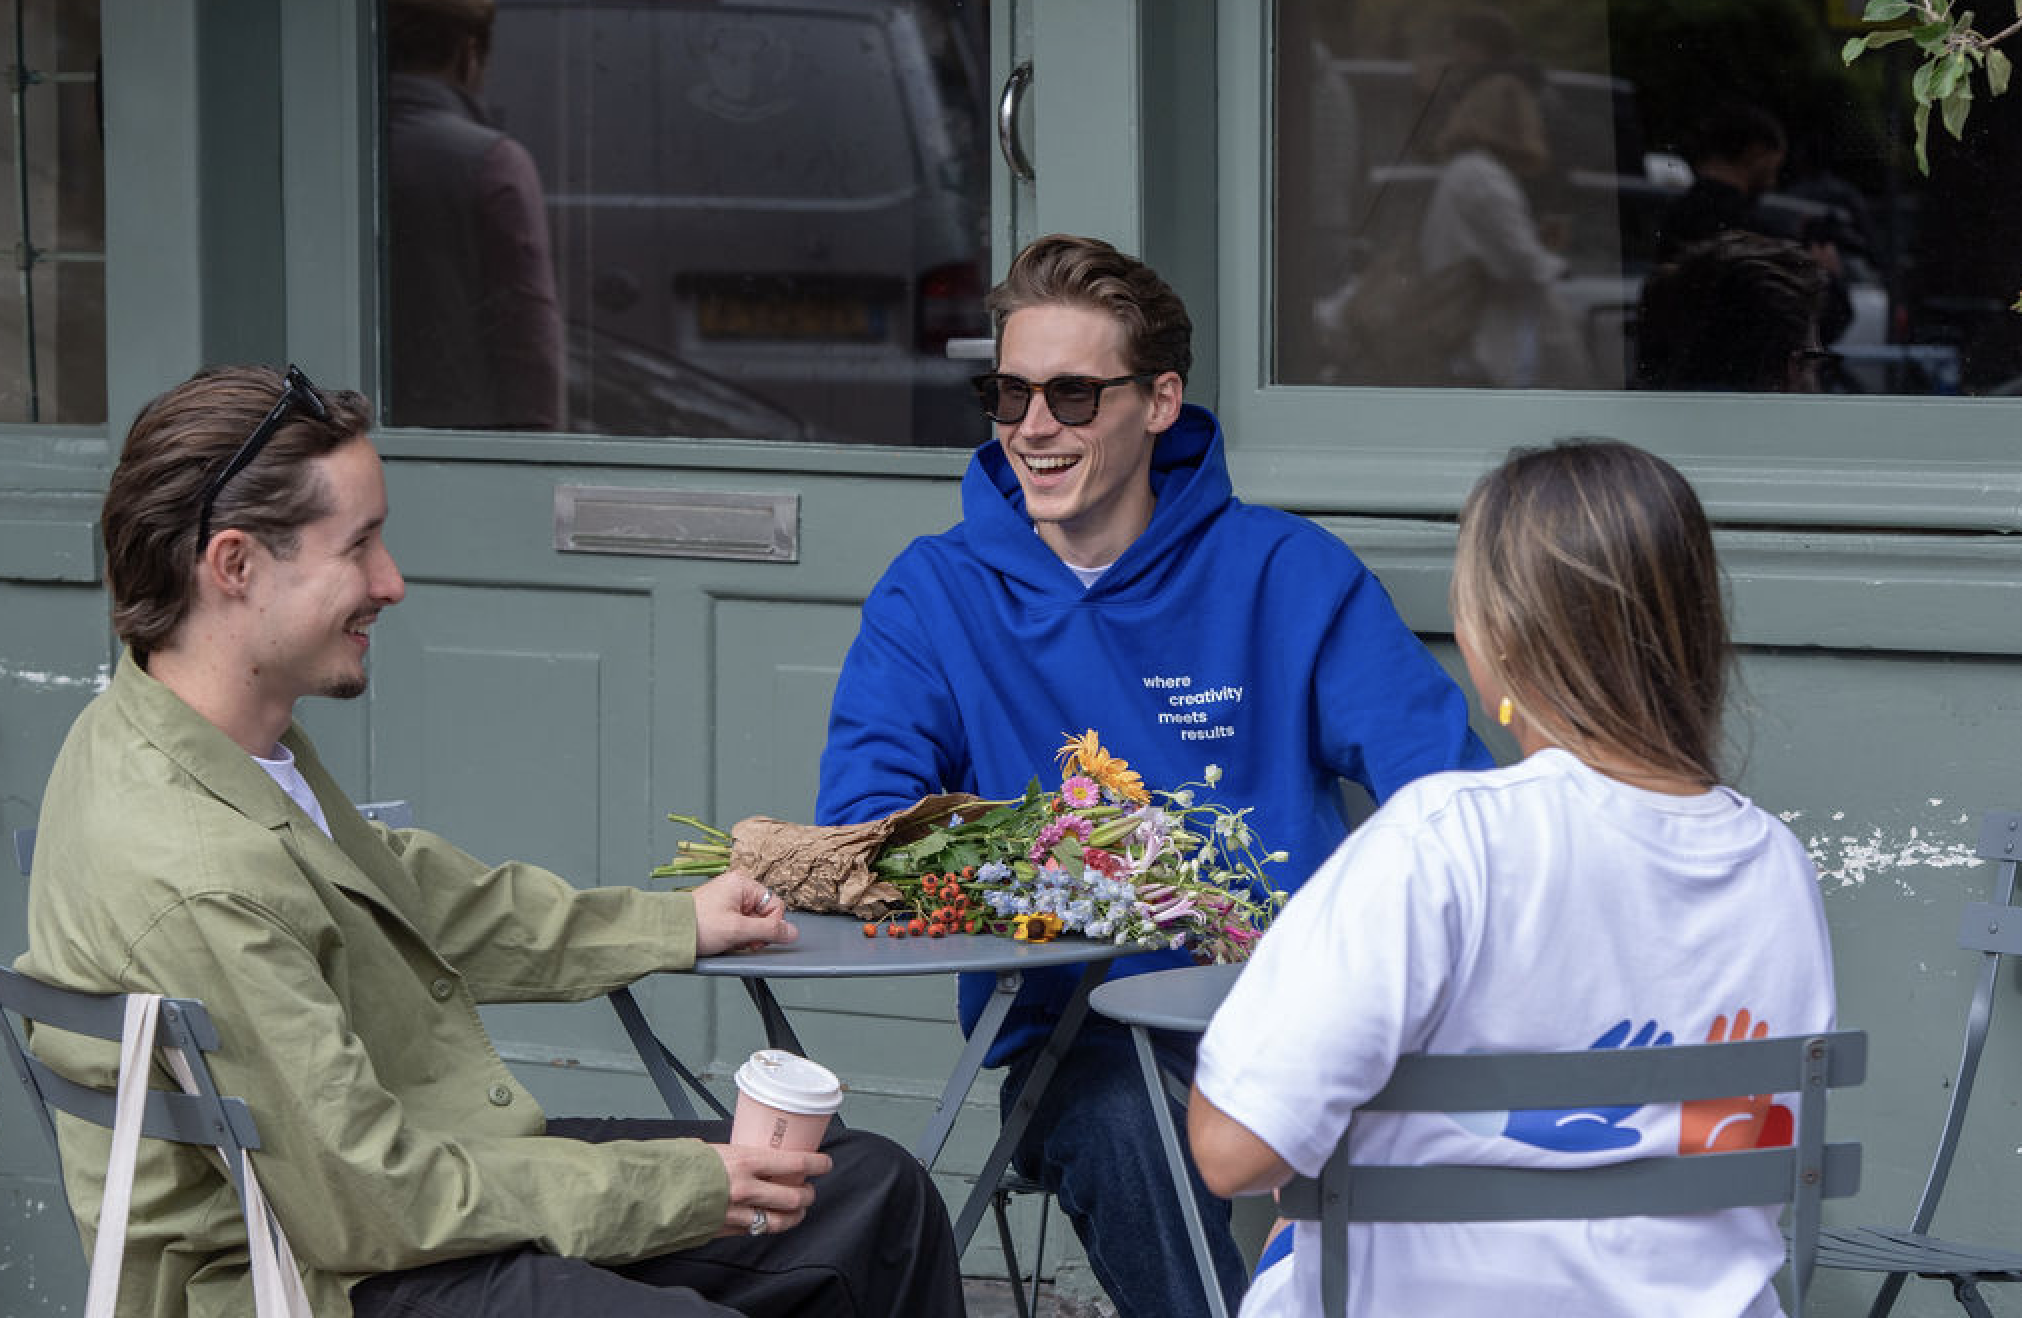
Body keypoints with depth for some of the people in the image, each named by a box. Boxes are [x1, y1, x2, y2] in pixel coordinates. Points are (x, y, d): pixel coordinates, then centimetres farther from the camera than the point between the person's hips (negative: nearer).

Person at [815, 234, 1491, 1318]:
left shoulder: (1289, 574, 8)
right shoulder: (935, 595, 10)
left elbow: (1451, 792, 0)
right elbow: (864, 822, -2)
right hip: (1071, 1031, 0)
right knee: (1121, 1135, -35)